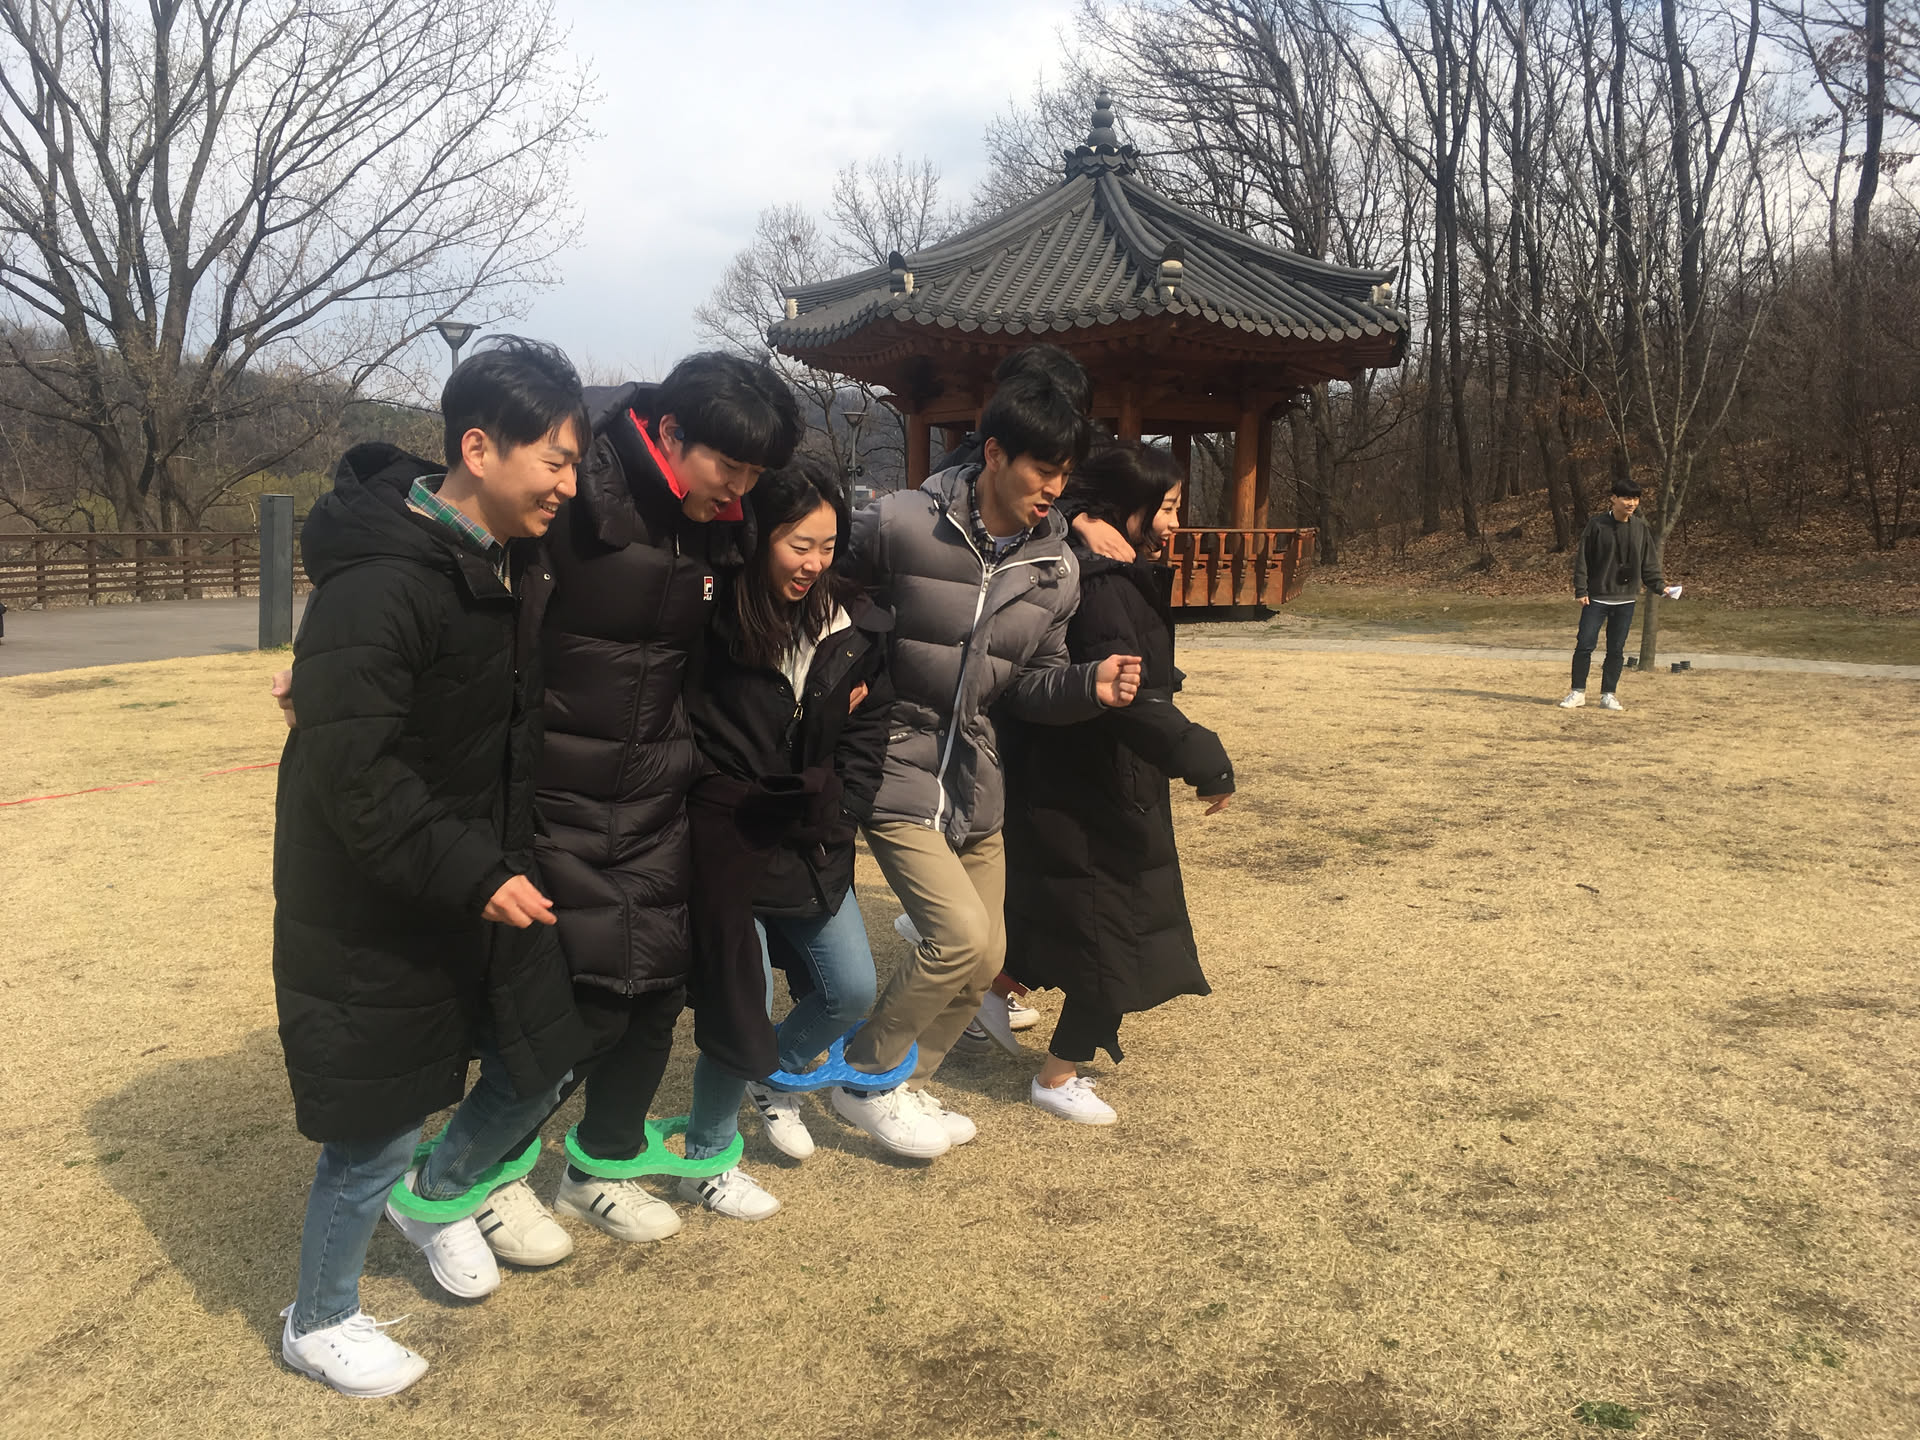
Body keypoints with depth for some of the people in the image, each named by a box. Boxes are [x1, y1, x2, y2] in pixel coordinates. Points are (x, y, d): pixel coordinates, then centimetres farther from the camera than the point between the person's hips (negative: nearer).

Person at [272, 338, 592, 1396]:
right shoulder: (377, 583, -25)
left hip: (487, 885, 8)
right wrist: (473, 875, -27)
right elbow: (352, 770, -28)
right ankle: (319, 1324, 32)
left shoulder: (518, 563, 3)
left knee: (544, 1057, 15)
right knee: (377, 1130, 5)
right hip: (370, 912, -8)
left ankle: (437, 1197, 44)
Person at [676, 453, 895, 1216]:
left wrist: (834, 812, -4)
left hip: (813, 844, 6)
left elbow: (867, 728, 5)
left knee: (851, 990, 11)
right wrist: (751, 811, -12)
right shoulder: (711, 618, -16)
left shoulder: (853, 623, -1)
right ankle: (705, 1161, 21)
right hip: (732, 844, -5)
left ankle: (778, 1078, 42)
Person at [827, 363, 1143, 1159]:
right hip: (896, 771, -7)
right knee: (961, 933, -17)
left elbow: (1033, 683, 6)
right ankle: (862, 1075, 9)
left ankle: (899, 1085, 33)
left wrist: (1090, 684, -12)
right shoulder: (899, 524, -16)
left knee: (982, 957, 11)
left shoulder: (1056, 566, 1)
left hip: (973, 778, 7)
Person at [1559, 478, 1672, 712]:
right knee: (1585, 644, -5)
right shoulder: (1597, 525, -5)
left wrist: (1659, 585, -3)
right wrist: (1581, 590, -10)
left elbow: (1649, 562, 11)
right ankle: (1578, 692, 6)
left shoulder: (1641, 528, 6)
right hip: (1596, 598, -3)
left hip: (1626, 600, 3)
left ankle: (1608, 695, 15)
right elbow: (1582, 559, -4)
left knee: (1616, 649, 6)